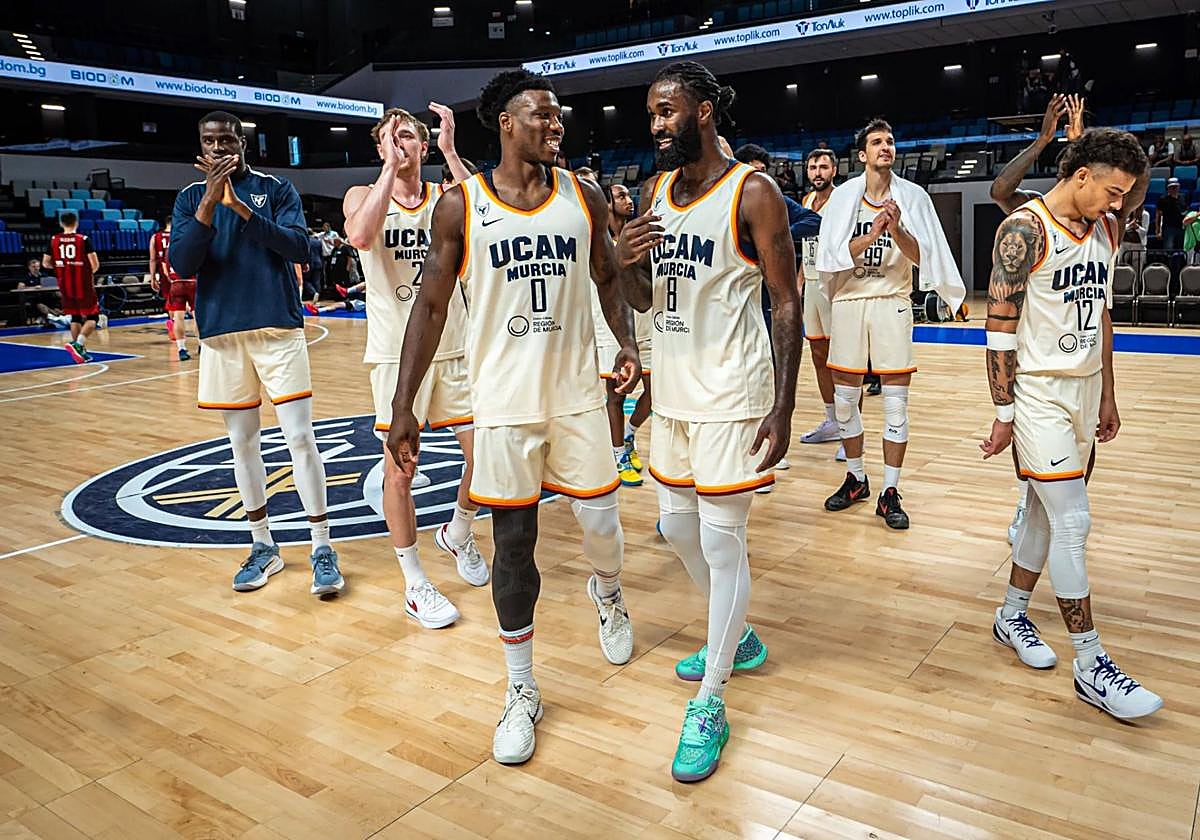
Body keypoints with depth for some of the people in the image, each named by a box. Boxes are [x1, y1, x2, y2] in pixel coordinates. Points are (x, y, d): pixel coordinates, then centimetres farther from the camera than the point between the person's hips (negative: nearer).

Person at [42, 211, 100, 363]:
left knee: (75, 317, 16)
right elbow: (95, 265, -12)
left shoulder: (54, 240, 2)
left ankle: (80, 351, 17)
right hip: (83, 285, -4)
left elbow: (46, 263, 8)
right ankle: (78, 343, -18)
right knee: (93, 316, 3)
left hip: (65, 285, 4)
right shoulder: (84, 240, -8)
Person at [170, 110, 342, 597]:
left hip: (279, 328, -3)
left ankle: (322, 547, 2)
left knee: (300, 438, -6)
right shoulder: (191, 198, 9)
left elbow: (300, 248, -11)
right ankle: (263, 547, 20)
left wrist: (239, 205, -18)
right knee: (241, 443, 8)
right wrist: (210, 201, -15)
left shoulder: (276, 189, 4)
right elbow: (181, 265, -4)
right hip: (221, 334, 3)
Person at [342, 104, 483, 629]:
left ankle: (458, 536, 31)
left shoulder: (446, 197, 5)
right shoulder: (363, 195, 1)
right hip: (397, 353, -2)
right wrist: (391, 167, -20)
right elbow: (361, 236, -23)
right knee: (399, 468, 1)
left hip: (453, 347, 2)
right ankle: (414, 582, 16)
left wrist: (450, 150, -18)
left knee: (486, 453, 2)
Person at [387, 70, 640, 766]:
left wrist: (628, 343, -6)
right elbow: (431, 307, -2)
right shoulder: (461, 206, -4)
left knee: (602, 520, 6)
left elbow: (609, 279, 12)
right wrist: (404, 406, -6)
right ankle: (522, 691, 21)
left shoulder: (583, 197, 3)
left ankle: (607, 592, 44)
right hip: (503, 401, -1)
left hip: (577, 392, 2)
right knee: (513, 545, 5)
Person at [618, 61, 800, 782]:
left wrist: (784, 407, -17)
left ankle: (710, 705, 11)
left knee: (722, 541, -2)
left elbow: (787, 303, -11)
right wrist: (626, 260, -9)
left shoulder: (753, 192, -11)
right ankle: (738, 639, 40)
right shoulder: (656, 191, 10)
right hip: (672, 390, 8)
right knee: (677, 524, 17)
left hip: (732, 397, -8)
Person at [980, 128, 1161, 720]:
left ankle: (1011, 615, 30)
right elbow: (1000, 328, -15)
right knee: (1073, 521, -7)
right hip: (1038, 393, -7)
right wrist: (1004, 414, -16)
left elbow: (1101, 313, 18)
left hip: (1085, 389, 8)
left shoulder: (1106, 229, 10)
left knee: (1047, 511, 13)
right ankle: (1091, 667, 3)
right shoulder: (1024, 230, -14)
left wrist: (1107, 397, 18)